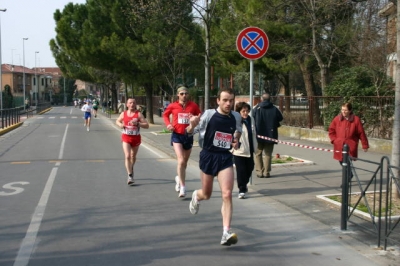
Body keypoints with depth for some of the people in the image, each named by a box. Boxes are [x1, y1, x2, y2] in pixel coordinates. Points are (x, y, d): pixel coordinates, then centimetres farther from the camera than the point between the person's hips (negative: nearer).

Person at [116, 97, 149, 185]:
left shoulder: (138, 114, -6)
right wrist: (120, 125, -4)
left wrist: (137, 123, -25)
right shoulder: (123, 114, 1)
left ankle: (131, 169, 47)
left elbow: (147, 125, -10)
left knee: (133, 157, 18)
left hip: (136, 138, 0)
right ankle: (130, 176, -13)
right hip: (126, 138, 0)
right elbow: (117, 121, 19)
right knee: (127, 156, -14)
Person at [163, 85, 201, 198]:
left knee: (185, 162, 16)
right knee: (181, 160, -16)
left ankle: (179, 178, 44)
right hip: (177, 135, -2)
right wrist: (168, 124, -2)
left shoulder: (193, 105, -3)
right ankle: (182, 187, -12)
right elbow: (165, 114, 15)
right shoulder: (173, 106, -3)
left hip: (188, 135, 2)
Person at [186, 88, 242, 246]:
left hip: (225, 158, 2)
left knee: (227, 194, -12)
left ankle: (226, 233, -8)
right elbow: (190, 132, -7)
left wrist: (236, 141, 0)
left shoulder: (236, 117, -2)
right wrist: (192, 125, -30)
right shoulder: (209, 114, -12)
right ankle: (196, 196, 51)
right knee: (206, 195, 13)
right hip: (208, 156, -2)